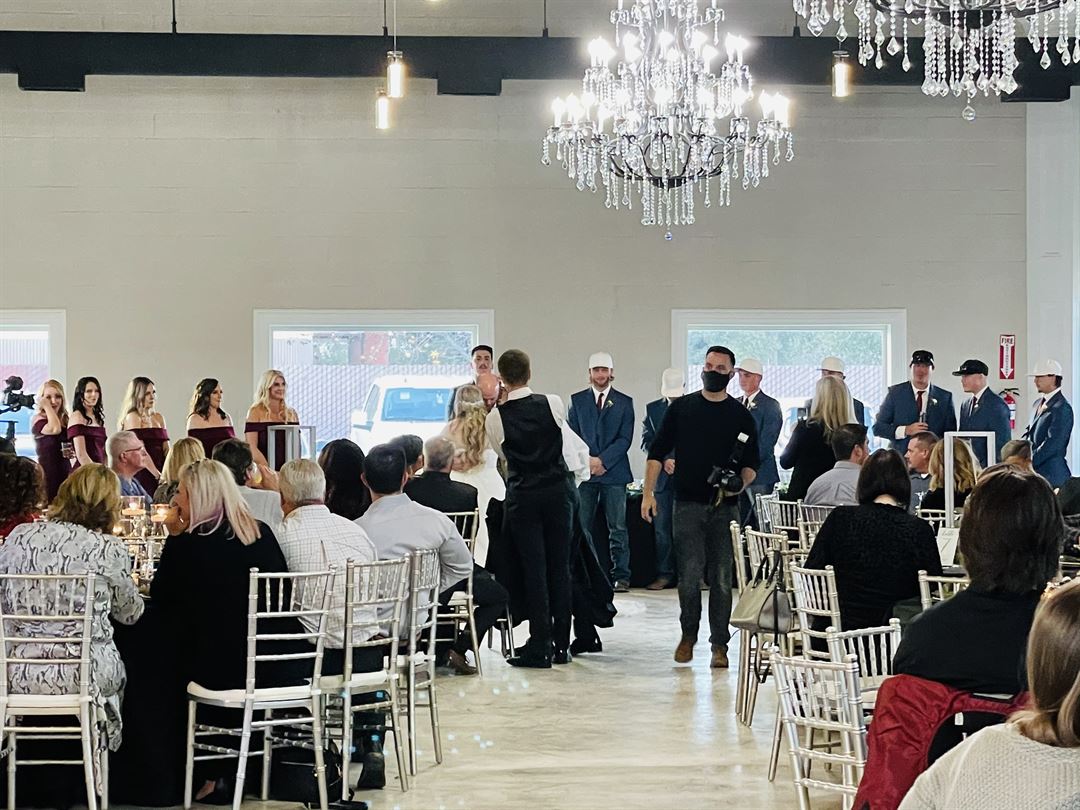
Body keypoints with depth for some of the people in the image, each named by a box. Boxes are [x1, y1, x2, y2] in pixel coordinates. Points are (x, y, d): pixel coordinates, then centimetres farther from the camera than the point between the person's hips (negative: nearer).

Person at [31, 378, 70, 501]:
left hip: (65, 471, 6)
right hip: (47, 471, -6)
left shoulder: (65, 420, 16)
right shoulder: (38, 419, -4)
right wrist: (47, 406, -9)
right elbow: (55, 429, -24)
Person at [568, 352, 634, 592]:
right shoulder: (577, 400, 11)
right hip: (584, 471, 1)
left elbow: (625, 438, 0)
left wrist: (602, 460, -11)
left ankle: (621, 576, 2)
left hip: (614, 472, -1)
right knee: (582, 527, 0)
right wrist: (586, 460, -8)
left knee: (618, 527, -2)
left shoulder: (624, 402, 7)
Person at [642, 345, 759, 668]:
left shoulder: (741, 416, 7)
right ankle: (688, 635, 17)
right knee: (689, 576, -3)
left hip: (725, 507, 0)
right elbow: (657, 453, 8)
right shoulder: (681, 408, 7)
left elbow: (751, 463, 10)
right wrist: (648, 492, -1)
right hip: (688, 505, 0)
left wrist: (741, 484, -10)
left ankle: (719, 644, 8)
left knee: (721, 579, 1)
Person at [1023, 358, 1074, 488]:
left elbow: (1054, 443, -19)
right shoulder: (1038, 404, 17)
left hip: (1051, 474, -8)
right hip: (1034, 471, 8)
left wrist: (1028, 462, -17)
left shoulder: (1062, 408, -12)